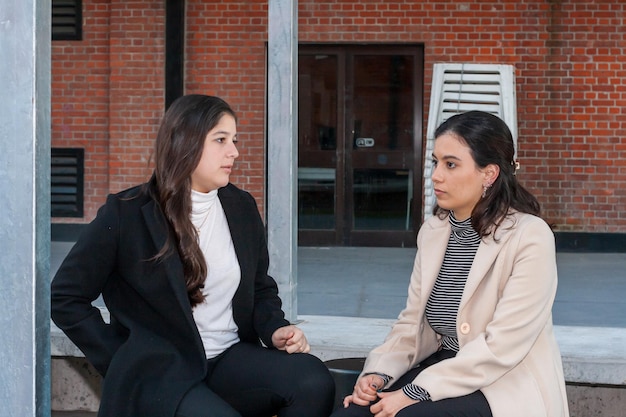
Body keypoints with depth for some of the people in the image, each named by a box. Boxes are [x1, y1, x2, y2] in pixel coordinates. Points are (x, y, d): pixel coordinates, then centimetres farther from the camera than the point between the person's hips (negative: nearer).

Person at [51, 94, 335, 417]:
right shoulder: (125, 213, -4)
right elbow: (65, 297, 1)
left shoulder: (242, 208, 11)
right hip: (157, 372, -5)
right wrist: (126, 364, -5)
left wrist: (276, 329, 0)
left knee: (314, 381, -26)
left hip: (230, 358, 5)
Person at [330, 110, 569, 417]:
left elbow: (502, 347, -19)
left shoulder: (529, 237, -14)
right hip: (444, 367, 6)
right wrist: (379, 372, -11)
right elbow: (412, 322, 8)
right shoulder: (432, 231, 7)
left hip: (508, 385, -6)